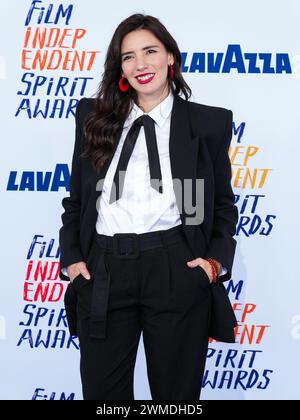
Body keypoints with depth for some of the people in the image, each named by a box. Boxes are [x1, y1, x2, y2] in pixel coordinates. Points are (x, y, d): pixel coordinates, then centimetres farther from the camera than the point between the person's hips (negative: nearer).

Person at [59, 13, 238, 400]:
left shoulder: (209, 123, 6)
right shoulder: (93, 117, 11)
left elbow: (224, 203, 12)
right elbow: (75, 198, 14)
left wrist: (217, 259, -4)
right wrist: (71, 257, 2)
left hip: (177, 271, -1)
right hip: (103, 272, 2)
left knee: (175, 392, 10)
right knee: (101, 391, 9)